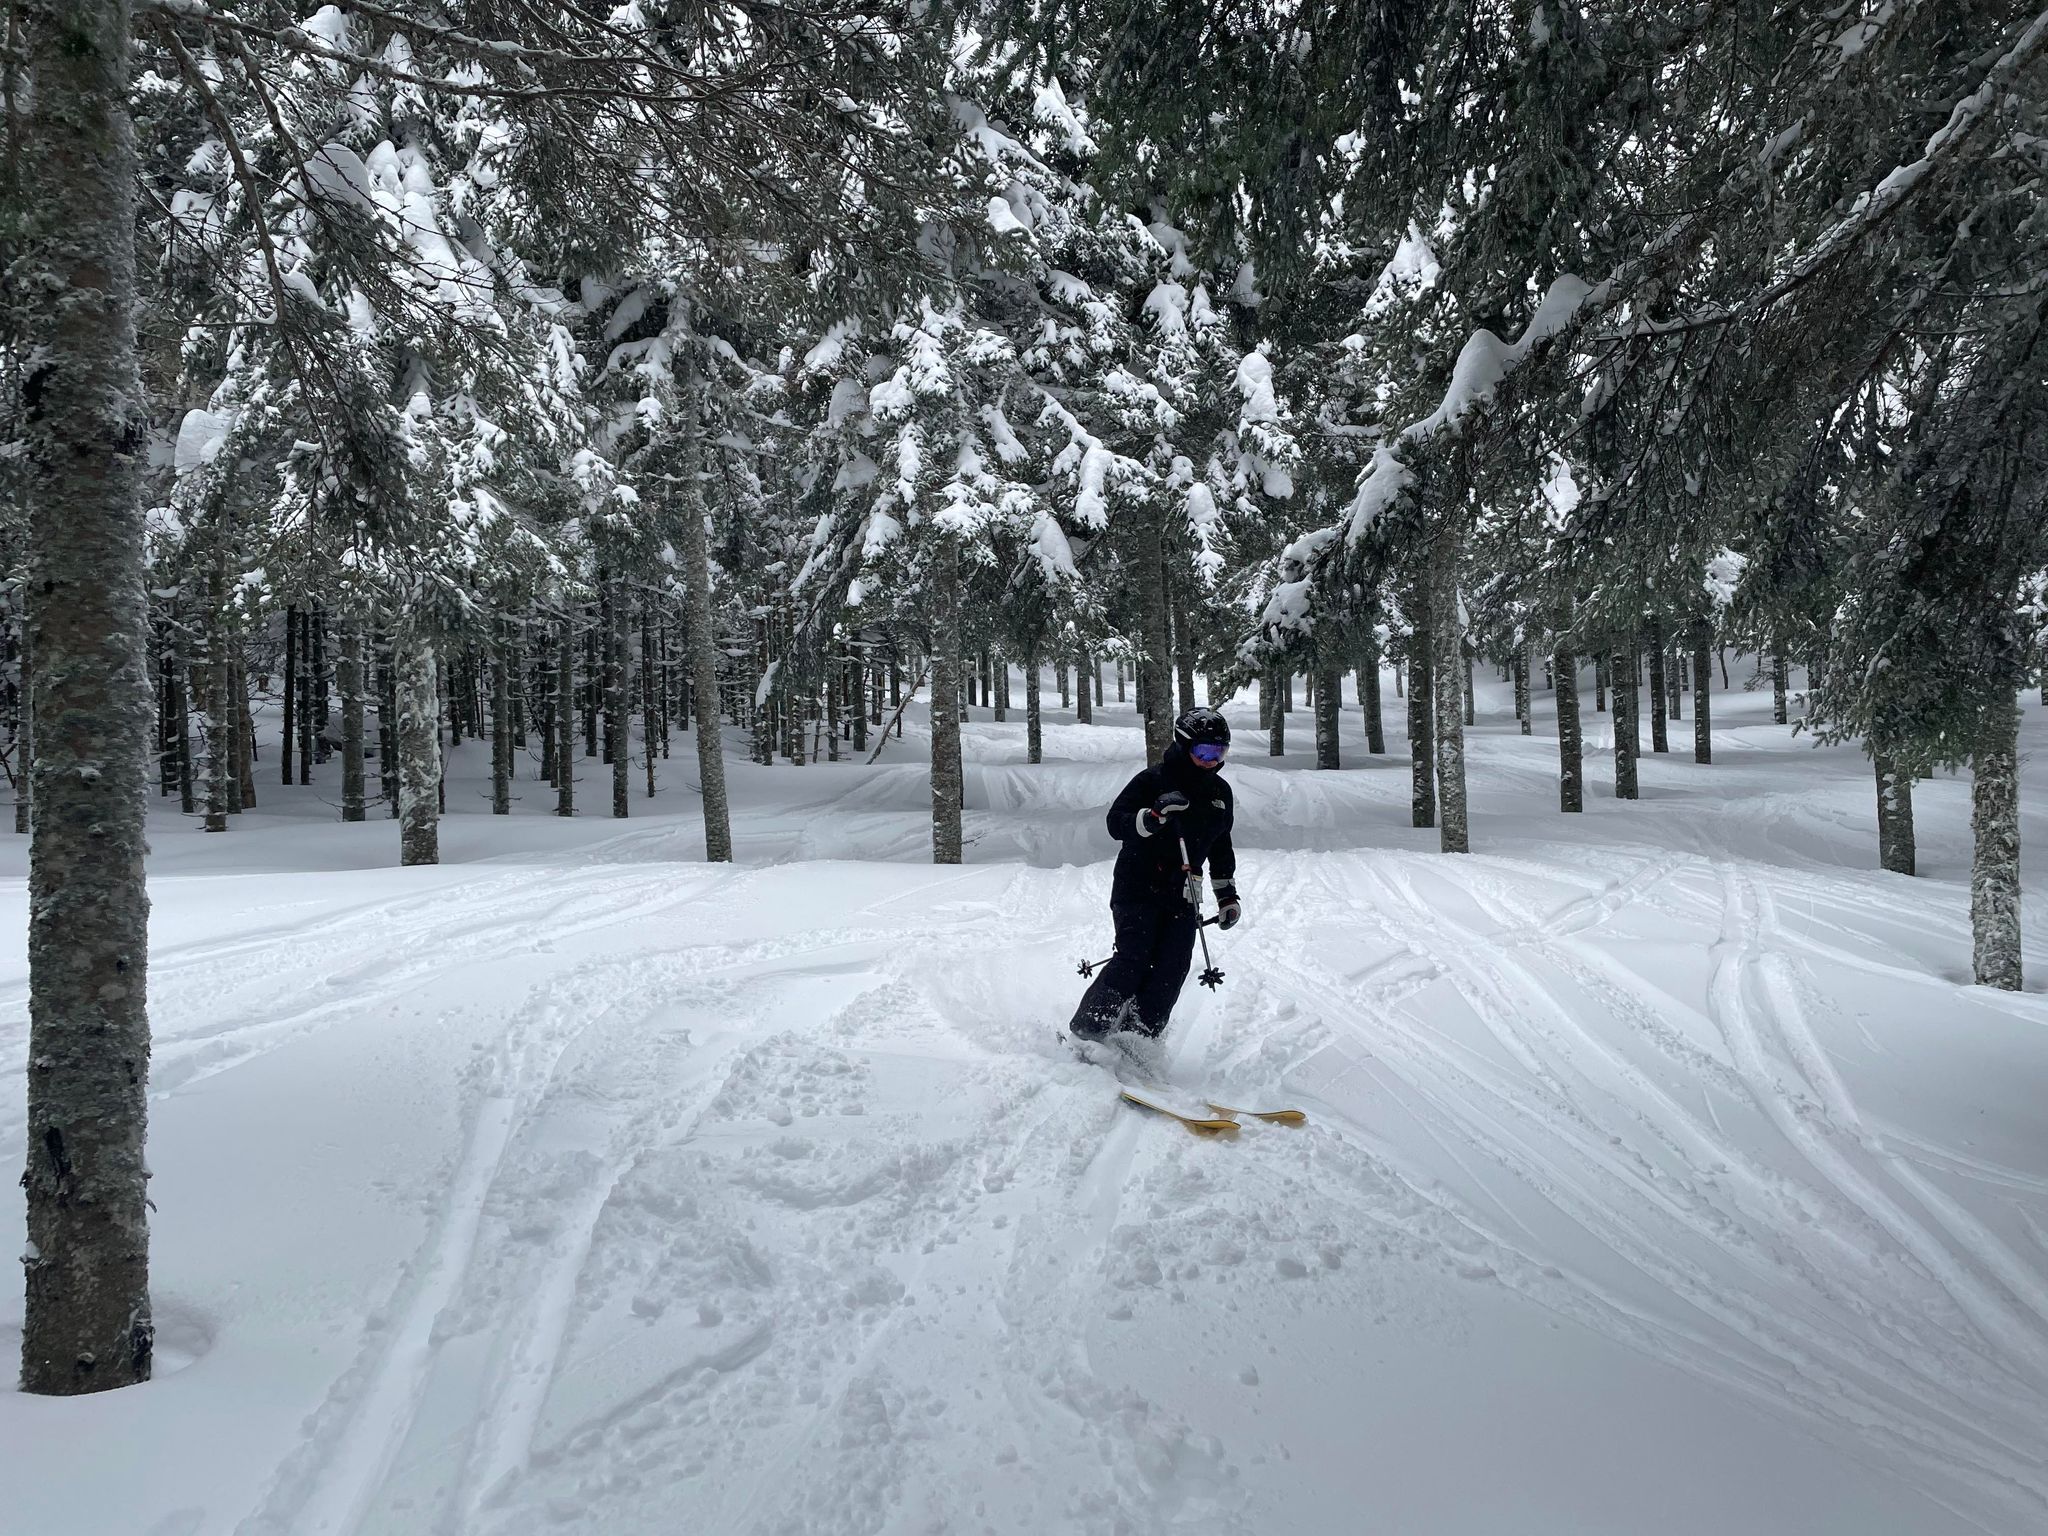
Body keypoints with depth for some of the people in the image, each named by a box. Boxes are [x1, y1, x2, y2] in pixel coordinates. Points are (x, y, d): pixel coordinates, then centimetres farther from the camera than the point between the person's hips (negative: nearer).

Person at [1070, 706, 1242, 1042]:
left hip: (1182, 894, 5)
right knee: (1134, 959, -15)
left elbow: (1220, 847, 25)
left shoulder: (1220, 792, 12)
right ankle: (1086, 1033, -5)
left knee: (1172, 970, -7)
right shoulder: (1152, 781, -7)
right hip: (1138, 886, -5)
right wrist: (1154, 815, -32)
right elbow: (1116, 823, -15)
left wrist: (1227, 895, 22)